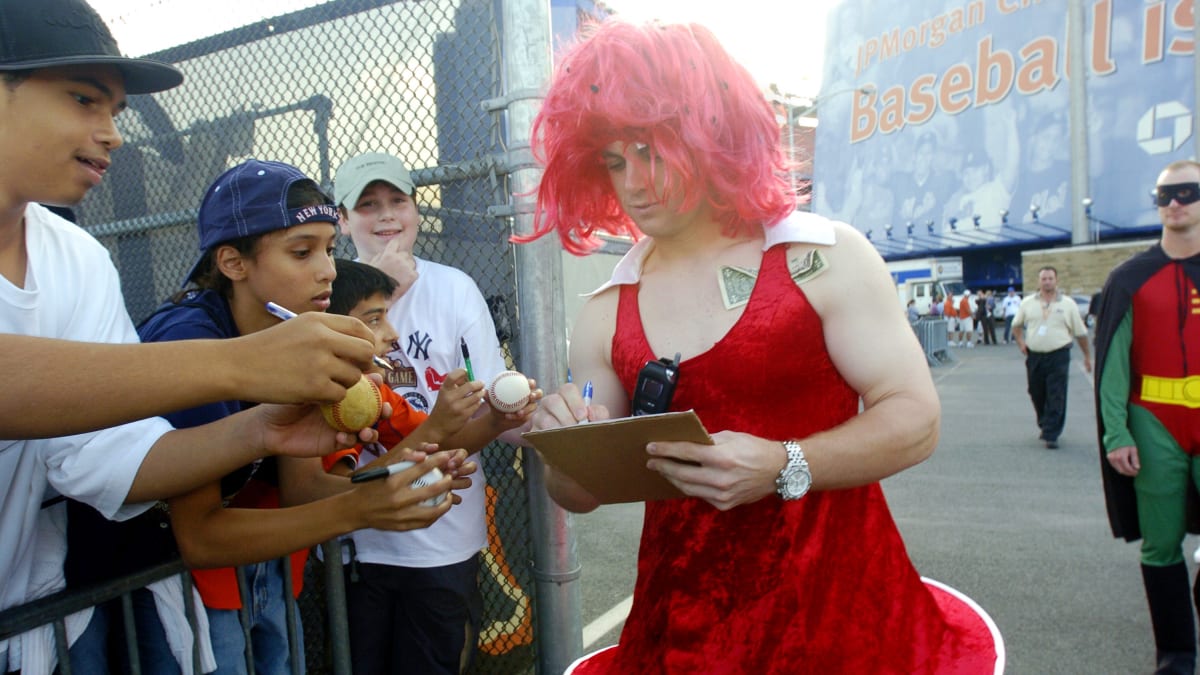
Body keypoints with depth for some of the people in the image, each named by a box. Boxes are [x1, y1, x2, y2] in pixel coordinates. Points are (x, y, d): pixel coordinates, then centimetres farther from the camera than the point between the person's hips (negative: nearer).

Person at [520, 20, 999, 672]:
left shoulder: (824, 257, -5)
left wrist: (782, 469, -23)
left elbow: (915, 420, -8)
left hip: (838, 609, -2)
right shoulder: (606, 313, 2)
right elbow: (582, 493, 9)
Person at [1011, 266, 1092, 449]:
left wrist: (1087, 356, 8)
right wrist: (1020, 343, 3)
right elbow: (1016, 325, 19)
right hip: (1034, 356, 3)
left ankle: (1051, 435, -3)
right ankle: (1045, 425, 32)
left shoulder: (1068, 304, 2)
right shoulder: (1027, 303, 6)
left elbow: (1080, 332, 7)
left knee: (1056, 398, -6)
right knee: (1037, 394, 11)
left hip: (1058, 356, -2)